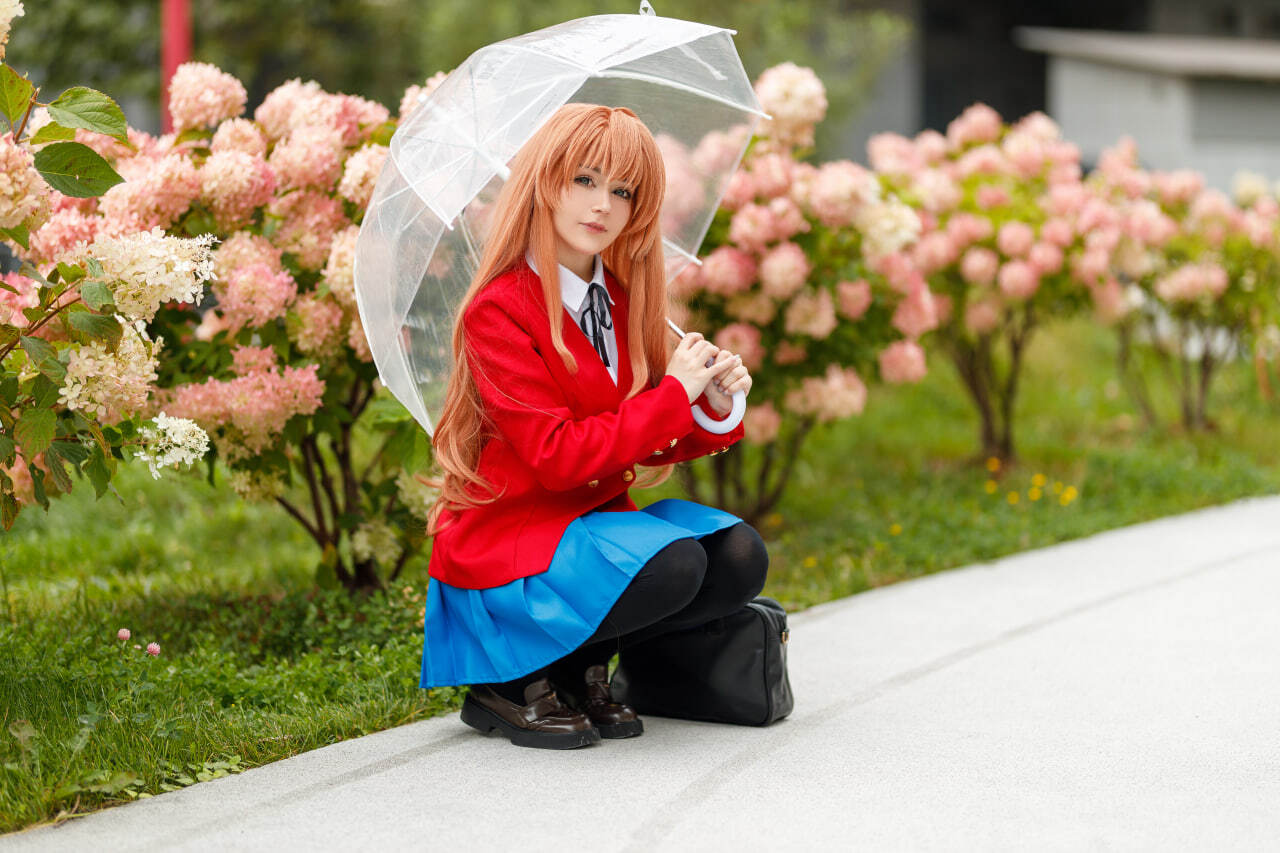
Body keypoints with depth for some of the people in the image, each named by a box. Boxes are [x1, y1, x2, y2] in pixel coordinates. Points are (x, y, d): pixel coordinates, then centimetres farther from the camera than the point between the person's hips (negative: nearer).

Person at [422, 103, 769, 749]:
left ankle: (578, 667, 2)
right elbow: (556, 454, -22)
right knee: (671, 567, -30)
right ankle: (511, 680, -9)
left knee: (740, 559, -14)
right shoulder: (499, 310, -15)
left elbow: (656, 447, 10)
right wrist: (673, 395, -19)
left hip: (595, 518, 7)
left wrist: (713, 409, -11)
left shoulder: (622, 301, 8)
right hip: (508, 536, -7)